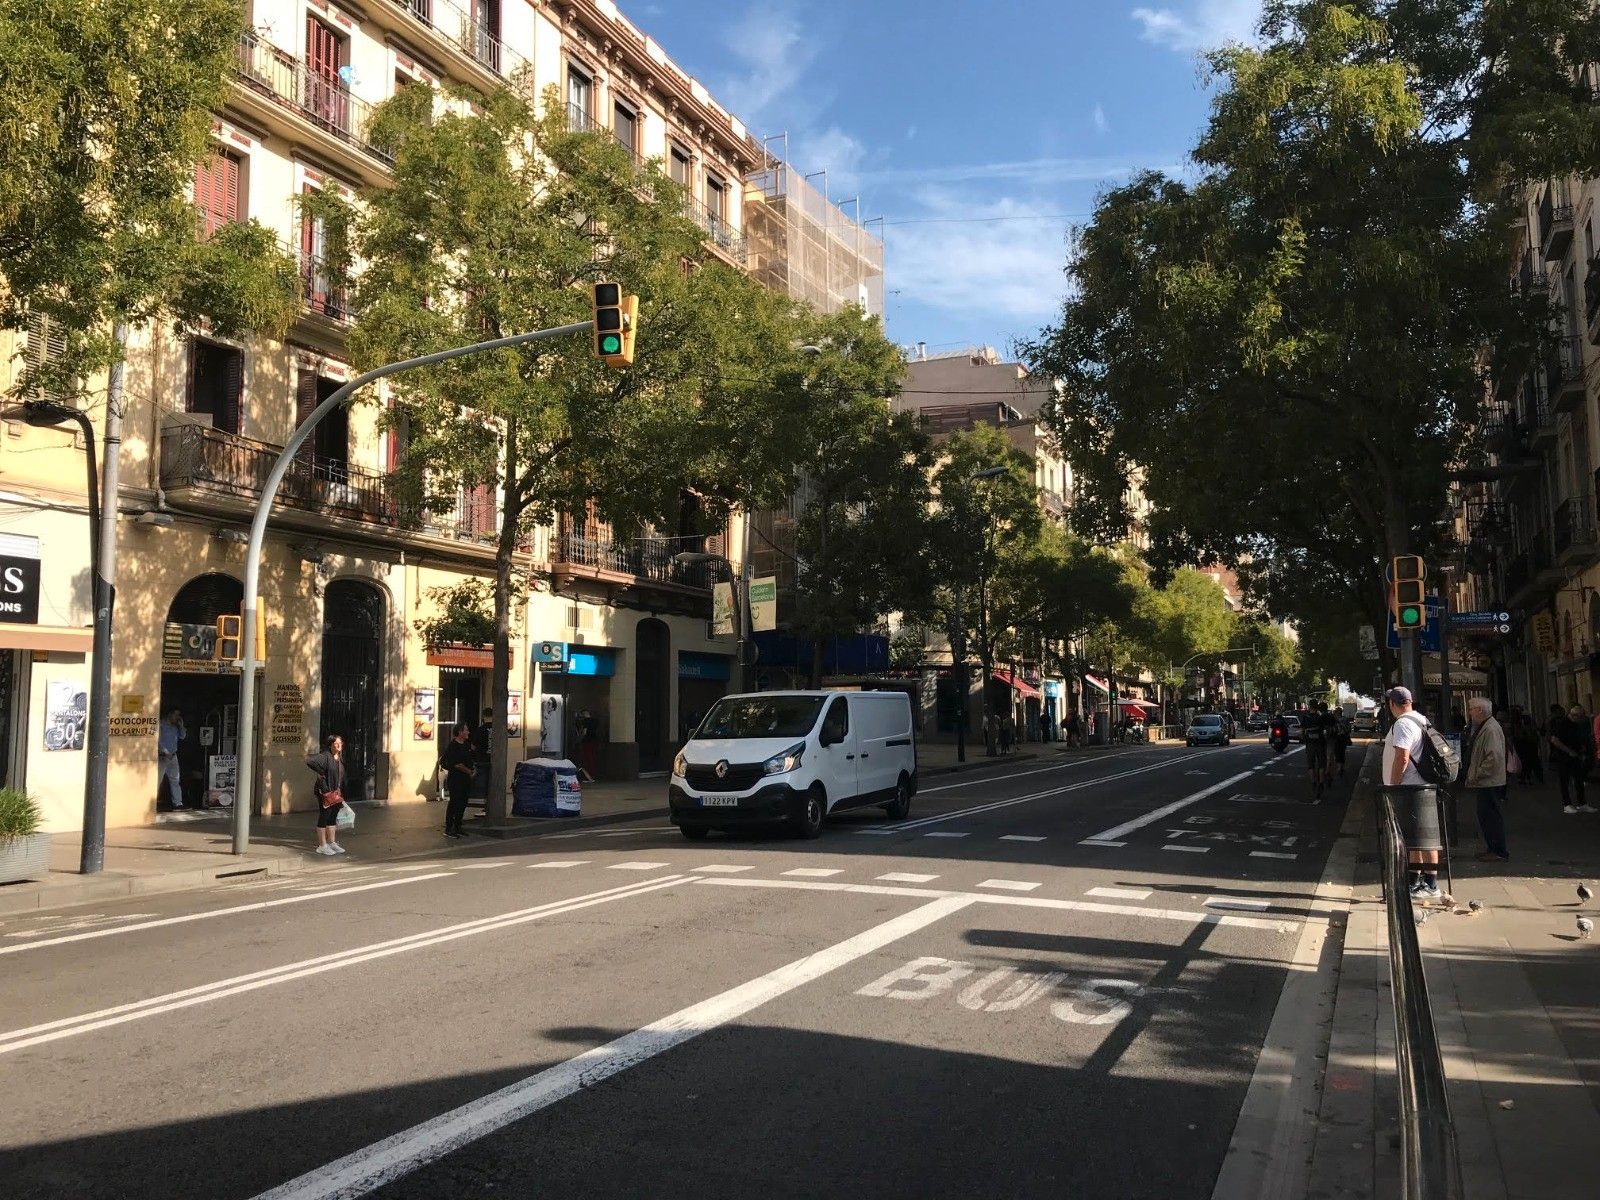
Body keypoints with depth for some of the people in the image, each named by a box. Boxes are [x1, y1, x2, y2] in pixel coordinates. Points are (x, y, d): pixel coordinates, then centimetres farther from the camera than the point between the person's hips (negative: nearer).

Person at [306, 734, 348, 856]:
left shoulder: (340, 759, 11)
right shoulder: (325, 756, -13)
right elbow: (309, 761, -29)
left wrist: (341, 793, 13)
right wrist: (321, 772, -19)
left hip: (336, 793, 8)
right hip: (325, 792, -8)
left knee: (333, 818, 13)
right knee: (324, 817, -1)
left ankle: (332, 843, 22)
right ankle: (322, 845, 5)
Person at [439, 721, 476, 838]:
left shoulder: (467, 744, 13)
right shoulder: (452, 745, -12)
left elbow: (473, 759, 22)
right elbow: (456, 764, -17)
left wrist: (475, 769, 4)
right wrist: (469, 771, -11)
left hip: (466, 778, 8)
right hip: (455, 778, -8)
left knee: (463, 803, 10)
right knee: (454, 803, -6)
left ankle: (457, 827, 18)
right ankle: (448, 829, 0)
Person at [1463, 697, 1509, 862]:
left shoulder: (1491, 729, -17)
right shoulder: (1480, 728, 15)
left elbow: (1494, 757, -24)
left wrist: (1477, 775, -20)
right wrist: (1473, 776, 15)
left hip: (1490, 782, -10)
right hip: (1484, 782, 10)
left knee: (1492, 816, -6)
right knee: (1484, 816, 15)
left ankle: (1499, 852, -1)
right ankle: (1491, 849, 23)